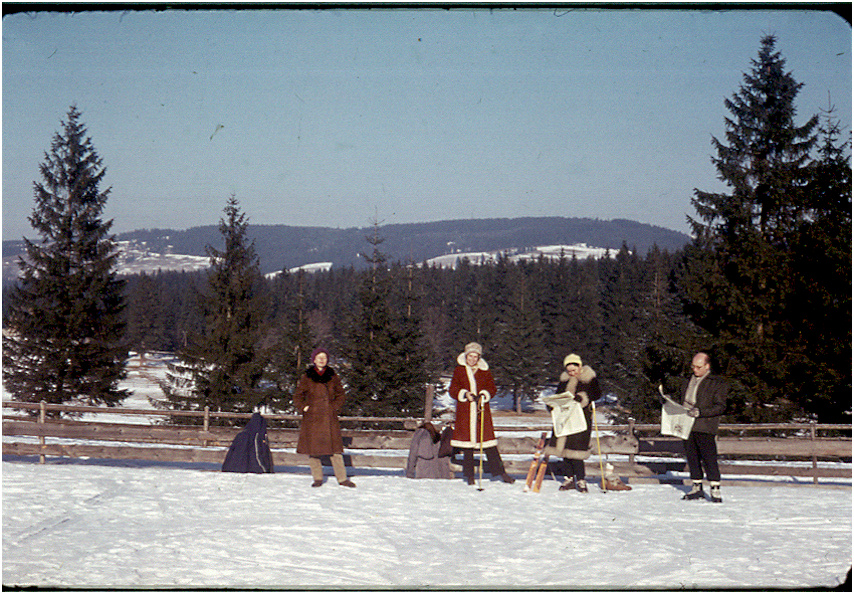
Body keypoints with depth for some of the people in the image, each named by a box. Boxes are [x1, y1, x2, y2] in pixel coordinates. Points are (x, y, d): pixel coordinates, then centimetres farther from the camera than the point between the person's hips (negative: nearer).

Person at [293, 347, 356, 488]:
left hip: (330, 418, 0)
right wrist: (304, 407, -3)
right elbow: (297, 396, 10)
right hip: (312, 417, 0)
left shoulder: (333, 376, 9)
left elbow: (341, 395, 17)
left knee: (335, 447, -3)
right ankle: (317, 478, 12)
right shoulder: (307, 377, 5)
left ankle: (342, 478, 2)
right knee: (313, 446, 0)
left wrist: (335, 407, 4)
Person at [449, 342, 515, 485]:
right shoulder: (459, 370, 8)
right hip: (464, 411, 0)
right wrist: (465, 394, -11)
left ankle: (499, 471, 1)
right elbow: (453, 390, 6)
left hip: (482, 409, 0)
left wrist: (483, 396, -9)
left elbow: (492, 388, 10)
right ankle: (469, 475, 10)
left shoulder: (485, 370, 9)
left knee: (488, 442, -4)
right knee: (467, 442, 2)